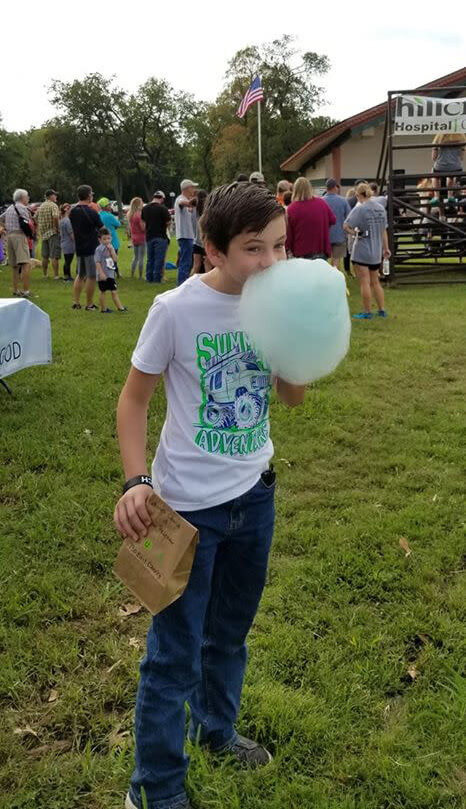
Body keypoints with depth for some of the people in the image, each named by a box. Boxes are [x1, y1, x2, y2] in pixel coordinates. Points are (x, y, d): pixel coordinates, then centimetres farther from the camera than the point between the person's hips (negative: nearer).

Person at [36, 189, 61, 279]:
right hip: (53, 233, -8)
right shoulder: (53, 205, -11)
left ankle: (45, 274, 21)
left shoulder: (41, 206, 13)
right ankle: (56, 275, -8)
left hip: (43, 233, 8)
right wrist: (57, 227, -16)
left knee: (45, 256, 14)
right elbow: (55, 216, -26)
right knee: (54, 256, -7)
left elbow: (35, 218, 18)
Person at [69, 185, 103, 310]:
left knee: (80, 275, 16)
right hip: (91, 247, -7)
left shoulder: (72, 212, 5)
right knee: (91, 276, 1)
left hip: (79, 247, 7)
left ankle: (76, 302, 13)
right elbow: (102, 229, -8)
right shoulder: (91, 212, -16)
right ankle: (89, 304, 6)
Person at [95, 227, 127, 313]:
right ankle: (103, 308, 14)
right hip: (103, 275, -6)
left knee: (114, 291, 8)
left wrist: (111, 249, -11)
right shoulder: (99, 249, -12)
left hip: (111, 274, 6)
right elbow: (97, 262, -16)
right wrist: (101, 273, -21)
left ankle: (120, 307, 9)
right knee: (103, 291, 5)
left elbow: (115, 259, 0)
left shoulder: (110, 247, 9)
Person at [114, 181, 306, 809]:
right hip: (190, 504, -5)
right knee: (175, 653, 6)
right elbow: (134, 397, -9)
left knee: (230, 631, 24)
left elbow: (294, 397, 3)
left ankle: (215, 728, 49)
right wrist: (135, 481, -19)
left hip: (255, 494, 5)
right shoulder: (177, 310, -18)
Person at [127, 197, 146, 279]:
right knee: (141, 258, -1)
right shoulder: (139, 215, -18)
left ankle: (132, 275, 17)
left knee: (135, 257, 17)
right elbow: (143, 228, -18)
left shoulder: (129, 215, 5)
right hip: (141, 238, -7)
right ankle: (140, 276, 0)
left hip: (134, 238, 7)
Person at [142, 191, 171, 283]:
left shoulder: (145, 208, 6)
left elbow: (143, 221, 14)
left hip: (149, 237, 6)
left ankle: (149, 278, 15)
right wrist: (168, 214, 6)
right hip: (160, 237, -6)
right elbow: (168, 222, -13)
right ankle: (157, 278, -1)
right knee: (159, 259, -1)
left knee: (150, 259, 13)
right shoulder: (163, 208, -13)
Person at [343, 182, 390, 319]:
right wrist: (386, 248, 21)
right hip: (376, 251, 7)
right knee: (375, 282, 17)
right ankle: (382, 310, 21)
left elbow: (346, 226, -22)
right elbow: (384, 230, 14)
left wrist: (353, 232, -4)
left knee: (364, 282, 0)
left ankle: (367, 312, 6)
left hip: (362, 251, -7)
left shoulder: (360, 208, -14)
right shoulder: (381, 208, 7)